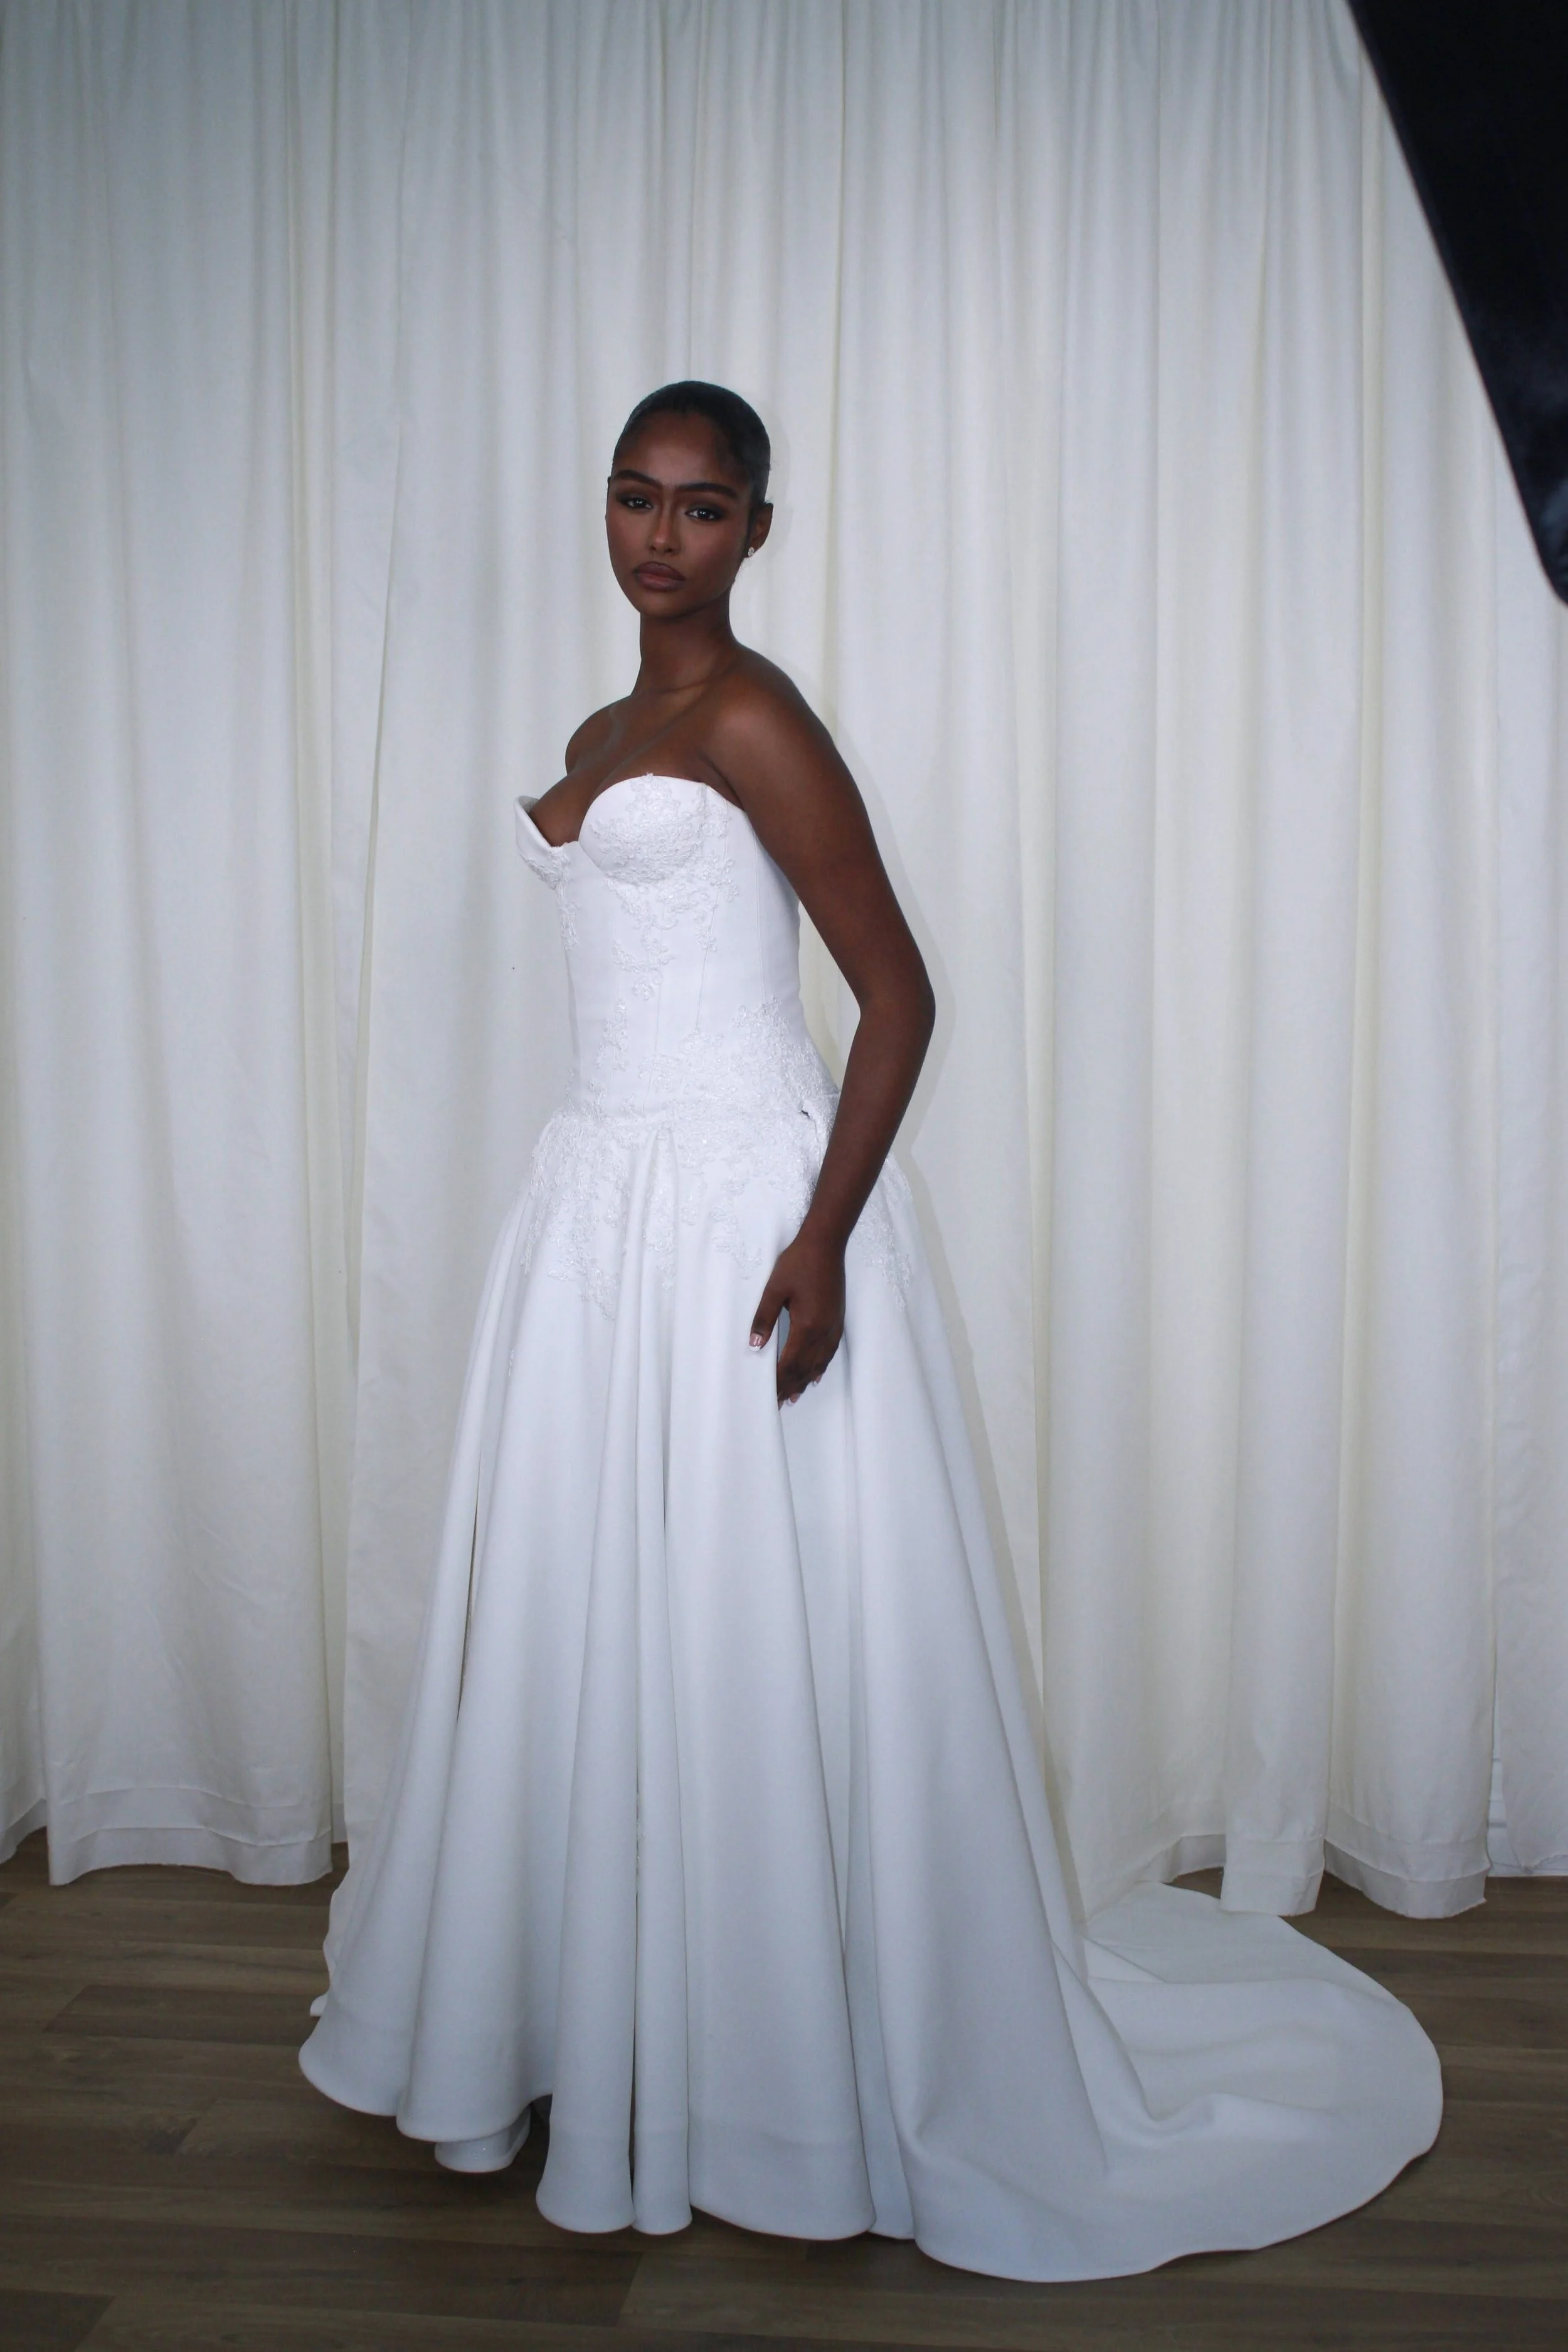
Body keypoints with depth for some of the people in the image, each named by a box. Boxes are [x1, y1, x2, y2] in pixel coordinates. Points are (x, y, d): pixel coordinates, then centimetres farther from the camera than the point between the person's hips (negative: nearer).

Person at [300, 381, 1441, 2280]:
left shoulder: (752, 721, -8)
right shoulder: (597, 739, 17)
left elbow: (897, 995, -13)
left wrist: (822, 1241, -21)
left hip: (741, 1212, -8)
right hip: (604, 1205, 9)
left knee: (759, 1635, 0)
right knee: (594, 1619, 13)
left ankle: (794, 2074, 17)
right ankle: (611, 2034, 30)